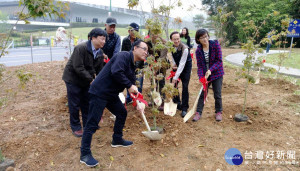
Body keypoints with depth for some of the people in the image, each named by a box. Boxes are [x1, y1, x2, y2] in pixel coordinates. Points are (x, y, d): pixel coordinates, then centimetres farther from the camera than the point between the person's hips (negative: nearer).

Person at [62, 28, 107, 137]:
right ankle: (76, 127, 18)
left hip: (86, 80, 7)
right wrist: (91, 80, -25)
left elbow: (99, 71, 4)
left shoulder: (100, 53, -2)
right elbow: (78, 68, -28)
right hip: (73, 79, -6)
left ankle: (87, 125, 27)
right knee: (74, 104, 2)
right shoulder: (81, 48, -25)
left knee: (87, 103, 12)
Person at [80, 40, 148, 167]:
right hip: (99, 92, -10)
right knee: (92, 123, -5)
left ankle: (117, 140, 35)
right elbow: (116, 72, -32)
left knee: (122, 113, 17)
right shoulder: (123, 56, -16)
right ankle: (85, 154, 6)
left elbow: (132, 84, 18)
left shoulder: (132, 65, 14)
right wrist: (129, 86, -23)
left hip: (112, 94, 10)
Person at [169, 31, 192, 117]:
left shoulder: (184, 48, -30)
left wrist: (176, 77, -35)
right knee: (173, 84, 5)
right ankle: (176, 103, 24)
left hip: (186, 67, -5)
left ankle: (184, 108, 1)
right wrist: (173, 64, -11)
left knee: (185, 87, -10)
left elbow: (182, 64, -32)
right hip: (177, 66, 6)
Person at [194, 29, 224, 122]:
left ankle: (218, 112, 24)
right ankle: (198, 112, 15)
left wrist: (210, 70, -27)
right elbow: (199, 65, -8)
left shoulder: (215, 45, -13)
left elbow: (219, 61, -14)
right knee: (202, 93, 6)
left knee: (217, 94, 5)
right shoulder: (198, 50, -7)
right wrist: (201, 78, -22)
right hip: (205, 75, 2)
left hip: (217, 73, -2)